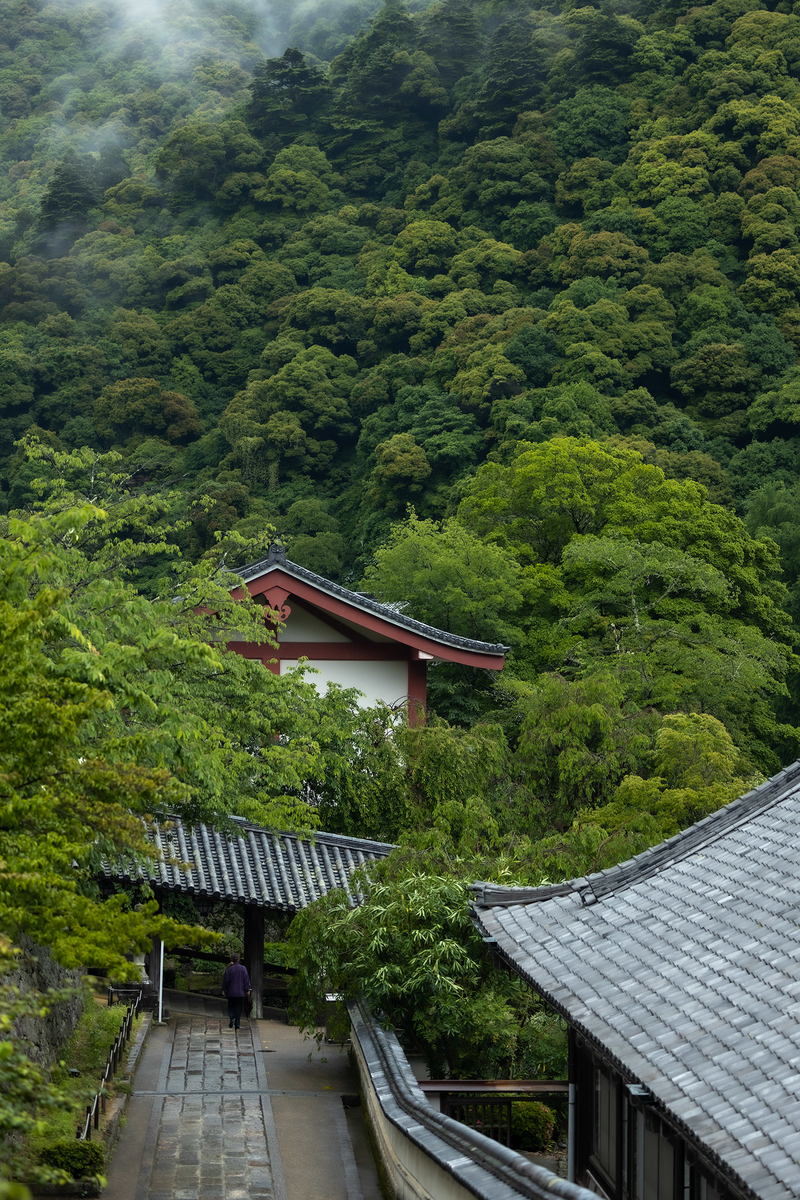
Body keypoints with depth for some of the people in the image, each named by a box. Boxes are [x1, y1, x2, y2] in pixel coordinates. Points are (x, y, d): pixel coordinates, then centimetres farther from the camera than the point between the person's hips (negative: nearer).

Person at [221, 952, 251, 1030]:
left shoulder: (229, 969, -9)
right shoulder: (243, 968, -4)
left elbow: (225, 980, -5)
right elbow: (246, 980, -2)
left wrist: (224, 989, 6)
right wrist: (247, 990, 5)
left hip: (231, 992, -1)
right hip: (240, 992, 1)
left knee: (230, 1007, 12)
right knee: (238, 1008, 9)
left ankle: (231, 1019, -11)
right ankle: (237, 1024, 7)